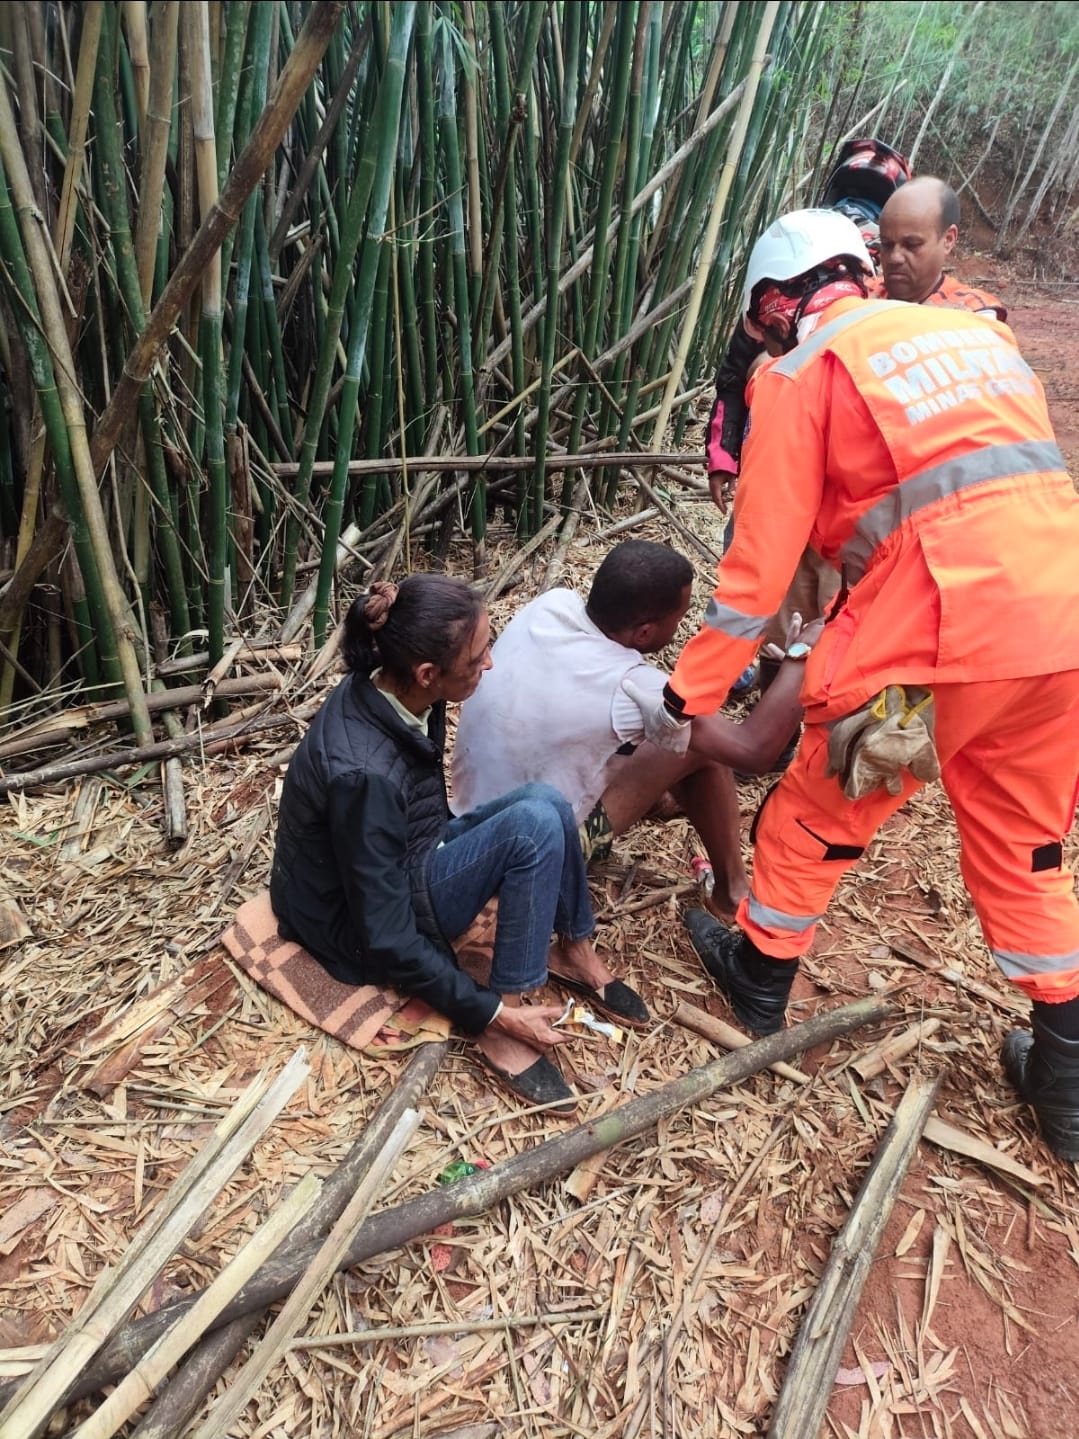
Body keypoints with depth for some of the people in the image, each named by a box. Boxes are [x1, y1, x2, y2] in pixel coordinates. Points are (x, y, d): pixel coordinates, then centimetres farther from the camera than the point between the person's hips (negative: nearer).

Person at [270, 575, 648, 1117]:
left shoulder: (390, 693, -12)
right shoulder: (364, 774, -36)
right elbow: (387, 938, -28)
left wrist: (445, 853, 23)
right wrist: (492, 1014, -22)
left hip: (403, 868, 8)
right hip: (361, 929, -8)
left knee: (543, 800, -9)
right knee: (537, 824, -26)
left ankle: (575, 953, 9)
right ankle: (499, 1035, -16)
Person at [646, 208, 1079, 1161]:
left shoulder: (802, 371, 2)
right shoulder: (978, 330, 21)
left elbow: (763, 554, -4)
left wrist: (691, 692, 3)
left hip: (936, 627, -6)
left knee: (823, 806, 16)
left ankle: (759, 974, 37)